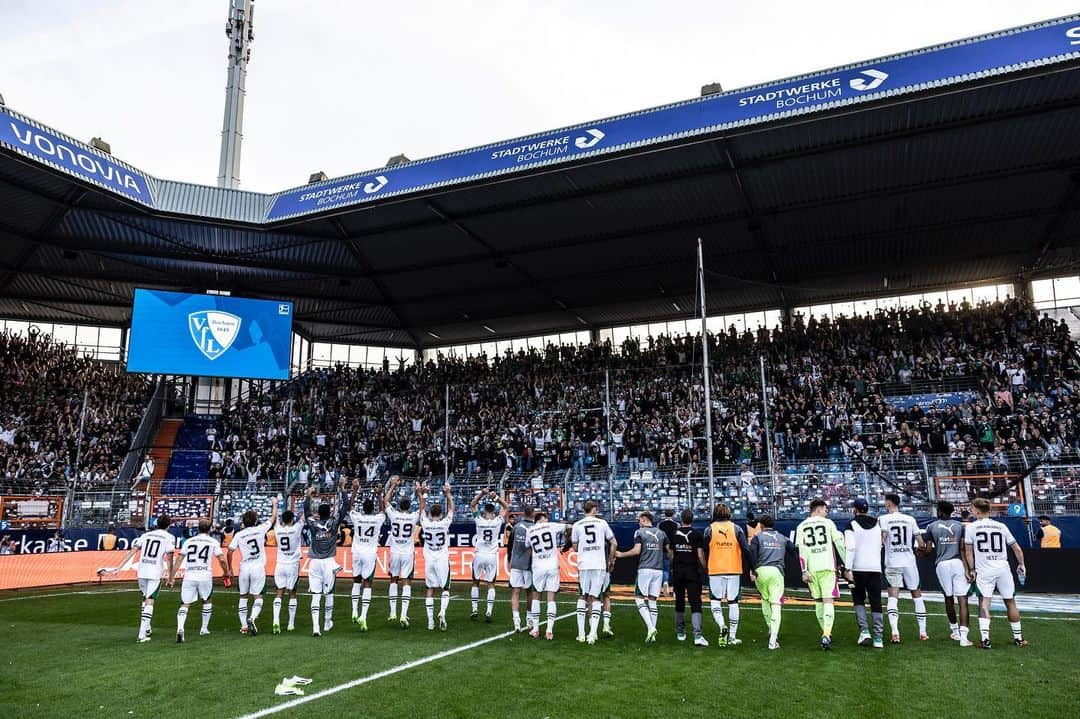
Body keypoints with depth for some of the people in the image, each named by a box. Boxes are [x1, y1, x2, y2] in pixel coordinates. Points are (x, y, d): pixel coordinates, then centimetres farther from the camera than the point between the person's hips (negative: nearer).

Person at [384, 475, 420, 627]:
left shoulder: (394, 515, -5)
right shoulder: (414, 517, -7)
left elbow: (386, 500, 12)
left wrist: (393, 485, 17)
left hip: (395, 553, 1)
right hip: (408, 553, -1)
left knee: (394, 580, 16)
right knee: (406, 582, -2)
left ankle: (393, 613, 17)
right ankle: (404, 615, -11)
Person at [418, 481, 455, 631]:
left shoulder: (425, 524, -6)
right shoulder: (444, 523, -10)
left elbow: (422, 509, 10)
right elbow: (451, 509, 3)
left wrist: (423, 494, 13)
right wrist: (448, 494, 5)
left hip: (429, 560, 2)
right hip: (442, 559, -2)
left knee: (430, 589, 9)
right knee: (445, 588, 7)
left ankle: (430, 620, 5)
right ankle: (442, 612, -17)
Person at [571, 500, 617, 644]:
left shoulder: (577, 525, 6)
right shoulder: (602, 523, 5)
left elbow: (575, 547, 11)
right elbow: (614, 543, 8)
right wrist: (611, 560, 21)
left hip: (583, 565, 0)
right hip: (600, 565, 0)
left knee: (583, 597, 12)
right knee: (595, 598, 4)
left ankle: (581, 634, 10)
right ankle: (592, 634, -4)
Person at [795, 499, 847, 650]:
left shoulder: (801, 526, 8)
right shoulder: (828, 523, 4)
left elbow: (801, 550, 0)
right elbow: (840, 544, 4)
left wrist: (804, 571, -2)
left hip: (812, 569, 2)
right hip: (827, 567, -2)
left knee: (818, 601, 15)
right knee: (828, 601, -5)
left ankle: (826, 633, 21)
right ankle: (826, 635, -19)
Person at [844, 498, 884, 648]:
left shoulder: (852, 526, -4)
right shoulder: (878, 525, 11)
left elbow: (850, 548, -13)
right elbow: (880, 547, 18)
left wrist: (848, 569, -14)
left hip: (858, 568, -3)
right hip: (876, 568, 3)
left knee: (859, 600, 12)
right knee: (876, 602, 7)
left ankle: (864, 631, -3)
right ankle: (878, 638, 3)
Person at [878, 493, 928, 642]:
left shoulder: (883, 519, -4)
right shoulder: (910, 519, 6)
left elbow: (881, 540, -15)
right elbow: (921, 543, 5)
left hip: (892, 563, -2)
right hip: (909, 562, 3)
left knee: (893, 597, -1)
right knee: (917, 595, 16)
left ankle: (895, 632, -13)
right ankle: (923, 632, 19)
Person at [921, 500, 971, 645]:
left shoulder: (932, 526, 6)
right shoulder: (960, 526, 9)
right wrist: (968, 568, 6)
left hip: (942, 564, 0)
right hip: (958, 563, 0)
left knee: (949, 598, 16)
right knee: (962, 599, -4)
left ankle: (955, 631, 29)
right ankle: (963, 636, -13)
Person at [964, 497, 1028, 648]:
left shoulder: (971, 527, 0)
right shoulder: (1001, 526, 8)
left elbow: (968, 552, 0)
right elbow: (1017, 548, 13)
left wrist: (971, 569, 9)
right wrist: (1021, 564, 27)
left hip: (984, 570, -3)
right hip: (1003, 568, 3)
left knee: (984, 603, -4)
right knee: (1010, 602, 15)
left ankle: (985, 638, -16)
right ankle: (1018, 638, 26)